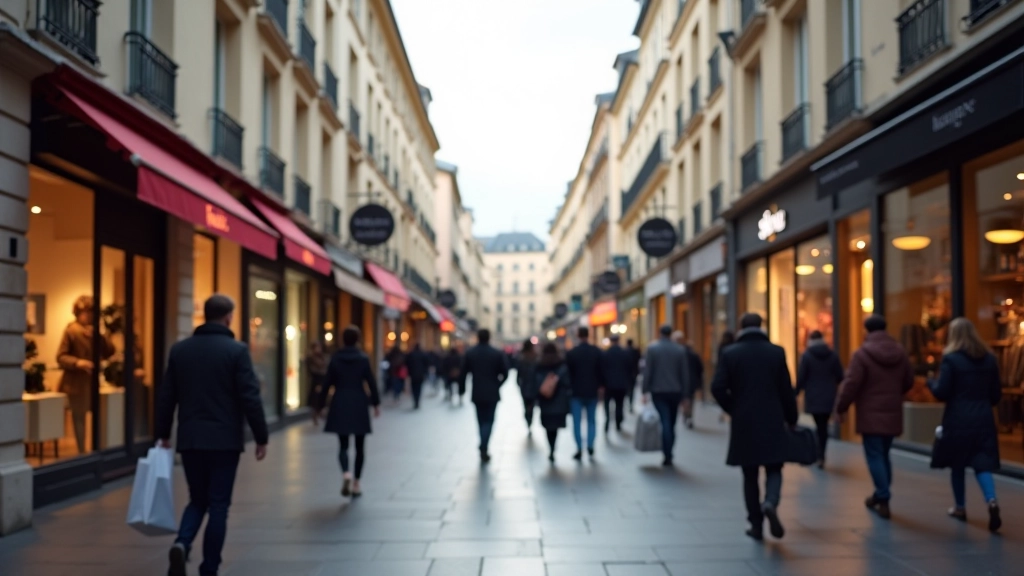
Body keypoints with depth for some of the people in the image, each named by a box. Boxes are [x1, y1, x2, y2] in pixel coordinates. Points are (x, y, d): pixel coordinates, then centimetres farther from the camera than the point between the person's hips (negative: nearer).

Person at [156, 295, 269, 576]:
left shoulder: (179, 349, 5)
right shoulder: (237, 350, -9)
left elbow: (166, 396, 9)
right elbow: (250, 398, -11)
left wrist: (163, 434, 18)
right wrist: (261, 437, -4)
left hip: (190, 440, 4)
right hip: (224, 440, -4)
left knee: (197, 500, 17)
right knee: (218, 505, 5)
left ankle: (182, 543, -10)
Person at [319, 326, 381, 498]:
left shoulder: (335, 358, -1)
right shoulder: (363, 358, -3)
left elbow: (327, 383, 0)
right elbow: (371, 382, -4)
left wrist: (322, 403, 9)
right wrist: (376, 403, 5)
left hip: (340, 405, 0)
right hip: (359, 404, 0)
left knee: (343, 444, 4)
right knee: (360, 446, 10)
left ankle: (346, 474, -23)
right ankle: (356, 484, 11)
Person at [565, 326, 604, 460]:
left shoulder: (571, 353, -7)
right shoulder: (597, 351, -3)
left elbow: (568, 372, -3)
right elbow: (601, 370, -1)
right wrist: (600, 385, 11)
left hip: (576, 391, -1)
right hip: (592, 391, 1)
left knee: (577, 421, 3)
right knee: (591, 420, 12)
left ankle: (579, 449, -2)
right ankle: (590, 446, 2)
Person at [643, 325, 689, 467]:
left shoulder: (652, 348, -4)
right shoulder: (680, 350, 2)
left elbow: (647, 371, -7)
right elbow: (685, 374, 4)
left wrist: (645, 391, -3)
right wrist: (683, 393, 11)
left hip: (658, 391, -2)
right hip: (675, 391, 2)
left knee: (664, 423, -5)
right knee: (671, 424, 12)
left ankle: (667, 456, -11)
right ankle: (668, 454, 15)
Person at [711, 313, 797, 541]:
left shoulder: (730, 353, -2)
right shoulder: (776, 352, 0)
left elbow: (718, 388, -9)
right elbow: (786, 390, 0)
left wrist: (733, 409, 7)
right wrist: (791, 419, 11)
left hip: (743, 423, 0)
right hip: (772, 422, 0)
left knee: (750, 475, 10)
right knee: (773, 470, 9)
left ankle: (756, 525, 10)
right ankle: (770, 503, -20)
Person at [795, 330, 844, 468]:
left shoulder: (806, 355, -7)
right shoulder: (833, 354, 3)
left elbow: (801, 377, -8)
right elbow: (840, 376, 5)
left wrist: (796, 393, 4)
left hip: (813, 397, -3)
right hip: (828, 397, 3)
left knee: (819, 426, 3)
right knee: (824, 426, 11)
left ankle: (820, 455, -5)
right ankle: (820, 455, 9)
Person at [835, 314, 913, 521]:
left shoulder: (862, 354, -13)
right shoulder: (900, 352, 5)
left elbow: (851, 385, -15)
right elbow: (909, 381, 13)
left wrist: (841, 408, -2)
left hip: (871, 414, -6)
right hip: (892, 414, 6)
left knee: (875, 457, -2)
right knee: (884, 455, 17)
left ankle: (883, 501, -7)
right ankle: (880, 496, 25)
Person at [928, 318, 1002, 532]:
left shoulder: (951, 358, -10)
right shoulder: (989, 358, 6)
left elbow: (942, 392, -11)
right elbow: (996, 394, 10)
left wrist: (931, 383, 10)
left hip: (958, 420, -3)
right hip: (984, 419, 4)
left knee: (957, 464, 12)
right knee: (983, 464, 4)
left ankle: (960, 507, 23)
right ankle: (991, 501, -19)